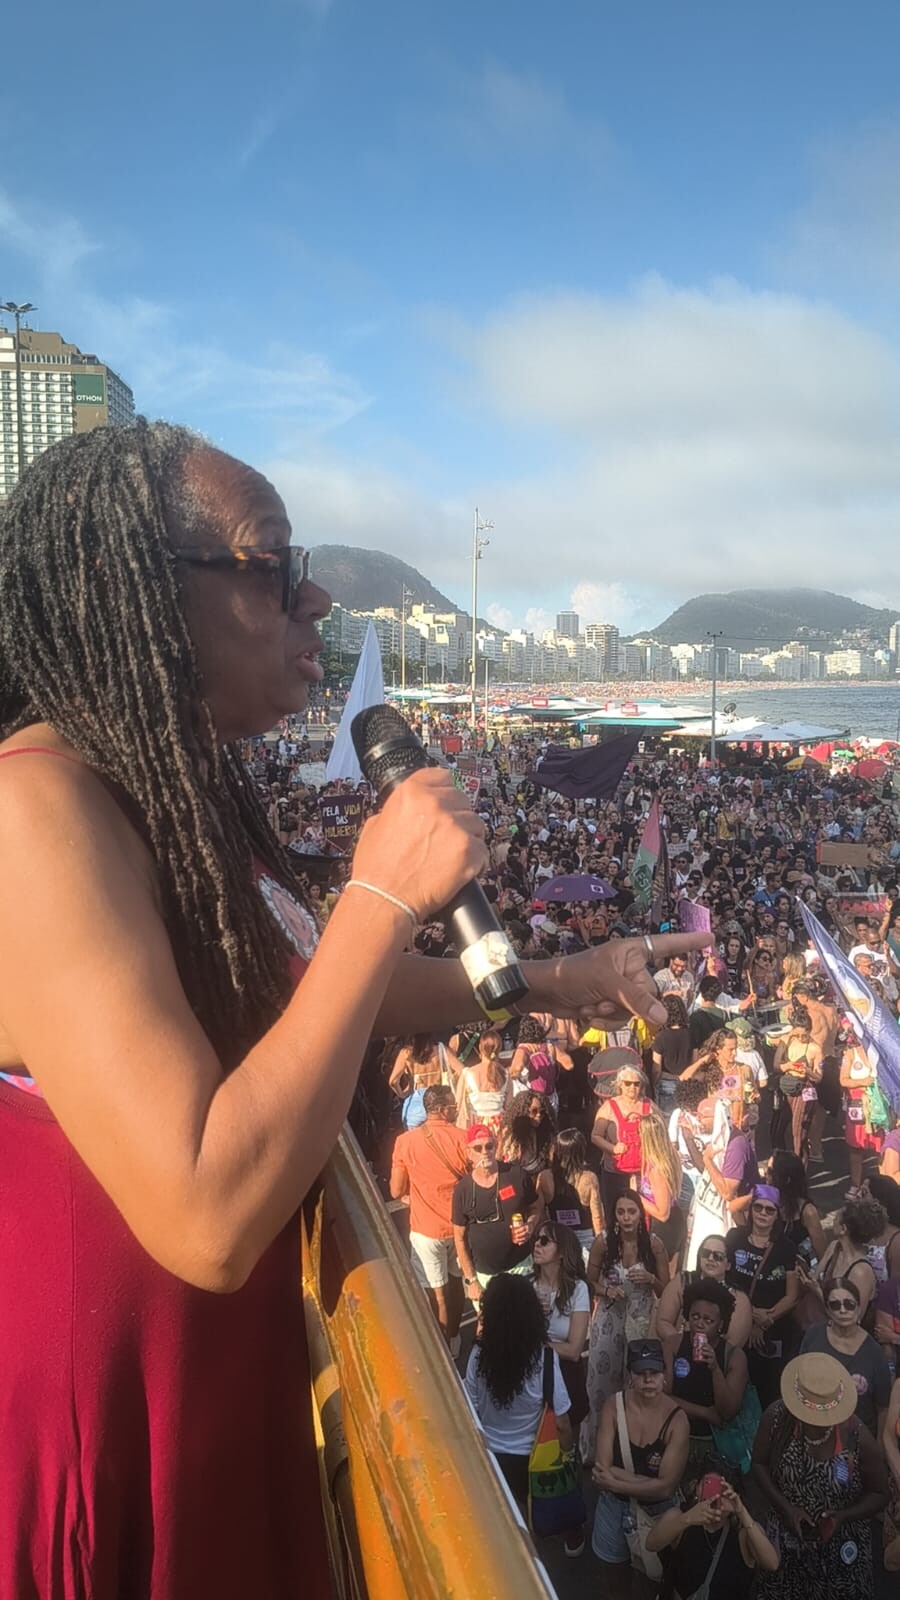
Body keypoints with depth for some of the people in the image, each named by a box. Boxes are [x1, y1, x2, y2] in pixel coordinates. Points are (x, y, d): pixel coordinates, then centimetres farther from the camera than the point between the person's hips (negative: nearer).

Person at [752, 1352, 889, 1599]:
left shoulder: (857, 1438, -24)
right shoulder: (777, 1415, -21)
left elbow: (879, 1494, -10)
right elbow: (759, 1463, -7)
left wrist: (842, 1517, -25)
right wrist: (784, 1507, -20)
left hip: (839, 1549, -1)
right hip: (785, 1540, 2)